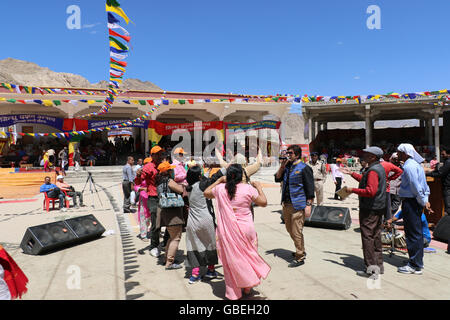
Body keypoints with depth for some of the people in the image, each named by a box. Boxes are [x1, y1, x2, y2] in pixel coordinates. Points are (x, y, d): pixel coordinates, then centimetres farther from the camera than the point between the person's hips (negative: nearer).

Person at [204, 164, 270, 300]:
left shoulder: (220, 188, -4)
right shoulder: (248, 188, -9)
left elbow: (206, 193, 15)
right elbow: (263, 202, -2)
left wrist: (219, 180, 20)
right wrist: (259, 188, 12)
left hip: (227, 231, 1)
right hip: (245, 228, -1)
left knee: (230, 259, 11)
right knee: (247, 256, 19)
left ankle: (233, 293, 19)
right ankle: (247, 287, 28)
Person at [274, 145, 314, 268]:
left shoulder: (304, 168, -9)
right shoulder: (287, 167, 13)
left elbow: (310, 188, -11)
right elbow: (277, 179, 15)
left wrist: (308, 205, -16)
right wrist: (282, 166, 2)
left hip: (297, 205, -8)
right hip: (286, 204, 8)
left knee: (296, 232, -3)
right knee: (290, 229, 17)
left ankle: (300, 257, 12)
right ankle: (301, 251, 35)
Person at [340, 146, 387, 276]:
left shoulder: (373, 171, -20)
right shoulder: (379, 167, 13)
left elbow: (370, 191, -28)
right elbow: (366, 180, 27)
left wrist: (352, 190, -20)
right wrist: (351, 173, 26)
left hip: (370, 209, -10)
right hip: (378, 208, 10)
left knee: (367, 236, -4)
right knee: (376, 236, 15)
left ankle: (370, 267, 0)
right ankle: (379, 265, 24)